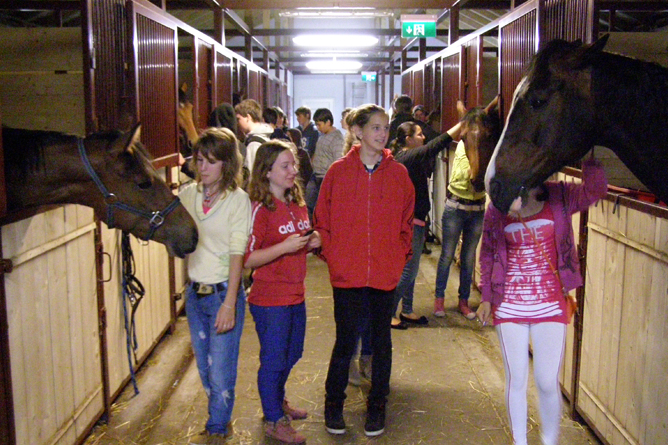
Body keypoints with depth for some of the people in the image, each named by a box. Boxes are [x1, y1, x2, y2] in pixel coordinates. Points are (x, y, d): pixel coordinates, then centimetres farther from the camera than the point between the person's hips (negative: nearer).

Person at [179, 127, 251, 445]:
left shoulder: (238, 199, -11)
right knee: (204, 366, 17)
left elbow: (237, 255, -15)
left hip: (223, 292, -5)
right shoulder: (188, 194, 4)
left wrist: (229, 303, -20)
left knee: (220, 370, 2)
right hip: (195, 291, 6)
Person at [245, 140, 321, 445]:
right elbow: (246, 259, -21)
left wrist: (312, 243, -1)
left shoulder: (298, 203, 8)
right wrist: (284, 247, -29)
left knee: (291, 355, 21)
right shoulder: (260, 209, -17)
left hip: (295, 296, 8)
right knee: (273, 360, 4)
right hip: (270, 300, -8)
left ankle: (278, 400, 44)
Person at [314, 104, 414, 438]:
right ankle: (333, 404, 25)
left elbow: (407, 221, 11)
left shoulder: (398, 173, 3)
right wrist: (331, 255, -3)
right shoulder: (338, 171, -1)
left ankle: (377, 406, 28)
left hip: (385, 274, 2)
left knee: (382, 341, 11)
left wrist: (399, 257, 3)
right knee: (346, 341, 4)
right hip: (347, 273, -2)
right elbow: (322, 219, 4)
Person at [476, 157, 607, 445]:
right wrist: (486, 298, 8)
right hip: (510, 306, 1)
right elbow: (488, 255, 7)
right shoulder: (498, 208, -1)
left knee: (548, 383, 3)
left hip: (550, 305, -1)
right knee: (516, 380, 11)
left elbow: (595, 189, -22)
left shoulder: (559, 198, -3)